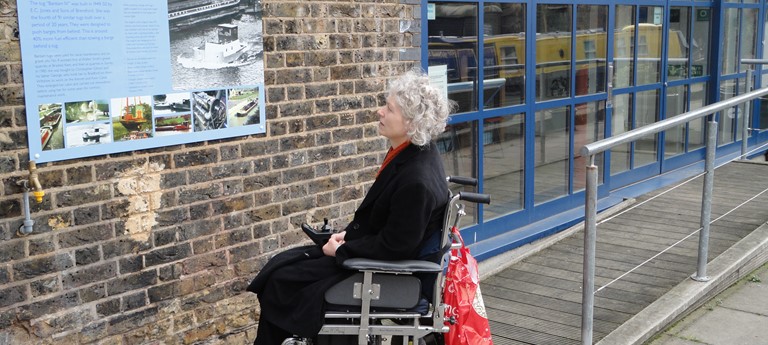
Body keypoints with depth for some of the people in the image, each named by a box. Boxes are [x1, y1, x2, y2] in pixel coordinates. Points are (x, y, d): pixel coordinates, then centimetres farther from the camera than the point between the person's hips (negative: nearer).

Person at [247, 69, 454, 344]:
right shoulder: (406, 153, 0)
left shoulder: (417, 180, -29)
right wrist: (348, 234, 5)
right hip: (371, 247, 9)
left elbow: (393, 247, -24)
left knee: (282, 280, -5)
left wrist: (342, 250, -13)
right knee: (281, 263, 9)